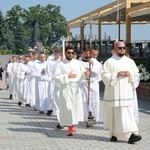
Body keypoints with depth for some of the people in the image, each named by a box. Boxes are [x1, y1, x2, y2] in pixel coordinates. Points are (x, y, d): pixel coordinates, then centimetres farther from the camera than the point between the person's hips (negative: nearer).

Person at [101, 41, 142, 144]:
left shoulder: (130, 61, 10)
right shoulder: (109, 62, -2)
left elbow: (136, 74, 13)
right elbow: (105, 75, -8)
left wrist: (130, 74, -7)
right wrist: (117, 74, -17)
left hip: (126, 92, 3)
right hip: (114, 92, -3)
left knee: (128, 113, -3)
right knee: (114, 113, 1)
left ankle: (131, 134, -5)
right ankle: (113, 134, 15)